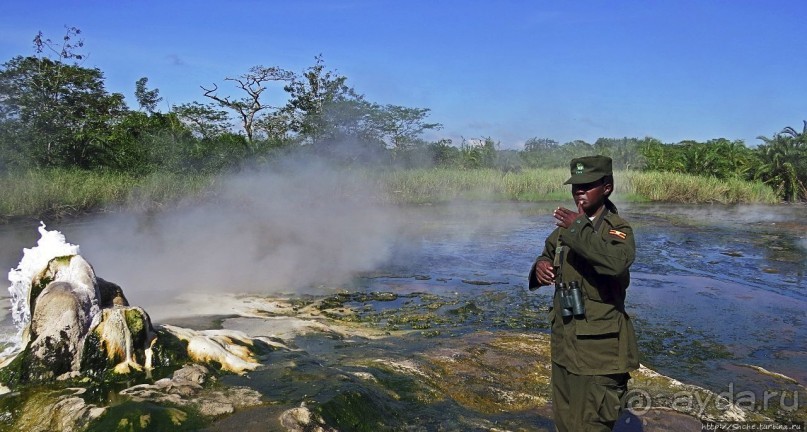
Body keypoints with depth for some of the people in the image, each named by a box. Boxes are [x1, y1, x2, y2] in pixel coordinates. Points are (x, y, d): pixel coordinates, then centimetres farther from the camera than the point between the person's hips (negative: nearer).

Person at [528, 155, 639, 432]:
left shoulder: (617, 229, -14)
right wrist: (540, 267, -1)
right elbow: (548, 255, 22)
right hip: (564, 344, 7)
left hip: (599, 349, -7)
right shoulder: (566, 227, 5)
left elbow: (617, 262, -36)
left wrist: (579, 229, -30)